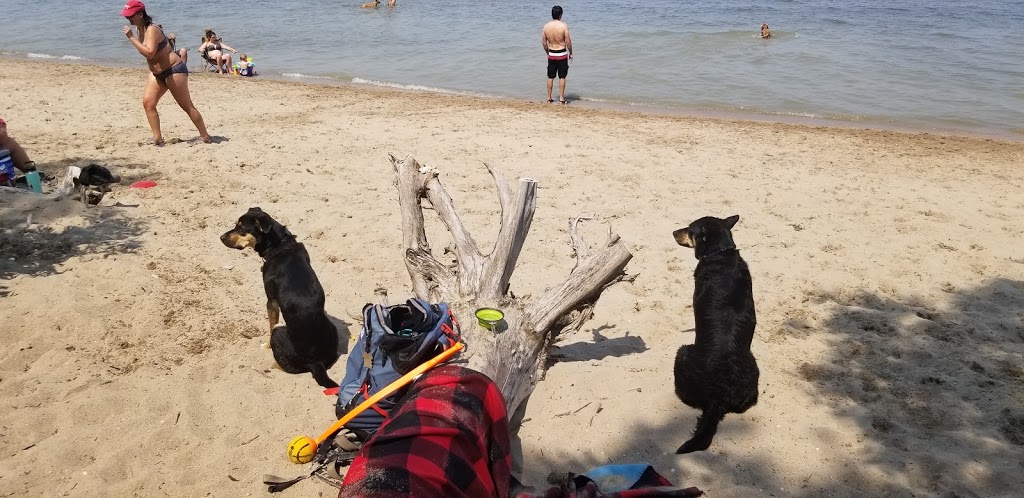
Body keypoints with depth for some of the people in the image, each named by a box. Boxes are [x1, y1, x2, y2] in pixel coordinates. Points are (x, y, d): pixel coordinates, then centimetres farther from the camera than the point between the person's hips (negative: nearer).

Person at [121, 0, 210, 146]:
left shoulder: (151, 30, -21)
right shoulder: (140, 29, 7)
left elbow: (149, 53, -34)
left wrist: (131, 37, -31)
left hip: (174, 70, -10)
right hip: (157, 73, 10)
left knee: (186, 106, -2)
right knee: (148, 103, -2)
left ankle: (205, 136, 8)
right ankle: (157, 138, 0)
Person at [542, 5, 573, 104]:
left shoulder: (546, 26, -3)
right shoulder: (564, 26, -13)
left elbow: (544, 42, 3)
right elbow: (568, 41, -11)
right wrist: (571, 53, 3)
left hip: (551, 54, 3)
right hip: (562, 54, -3)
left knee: (550, 77, 12)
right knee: (562, 77, 5)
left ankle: (549, 98, 17)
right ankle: (561, 98, 7)